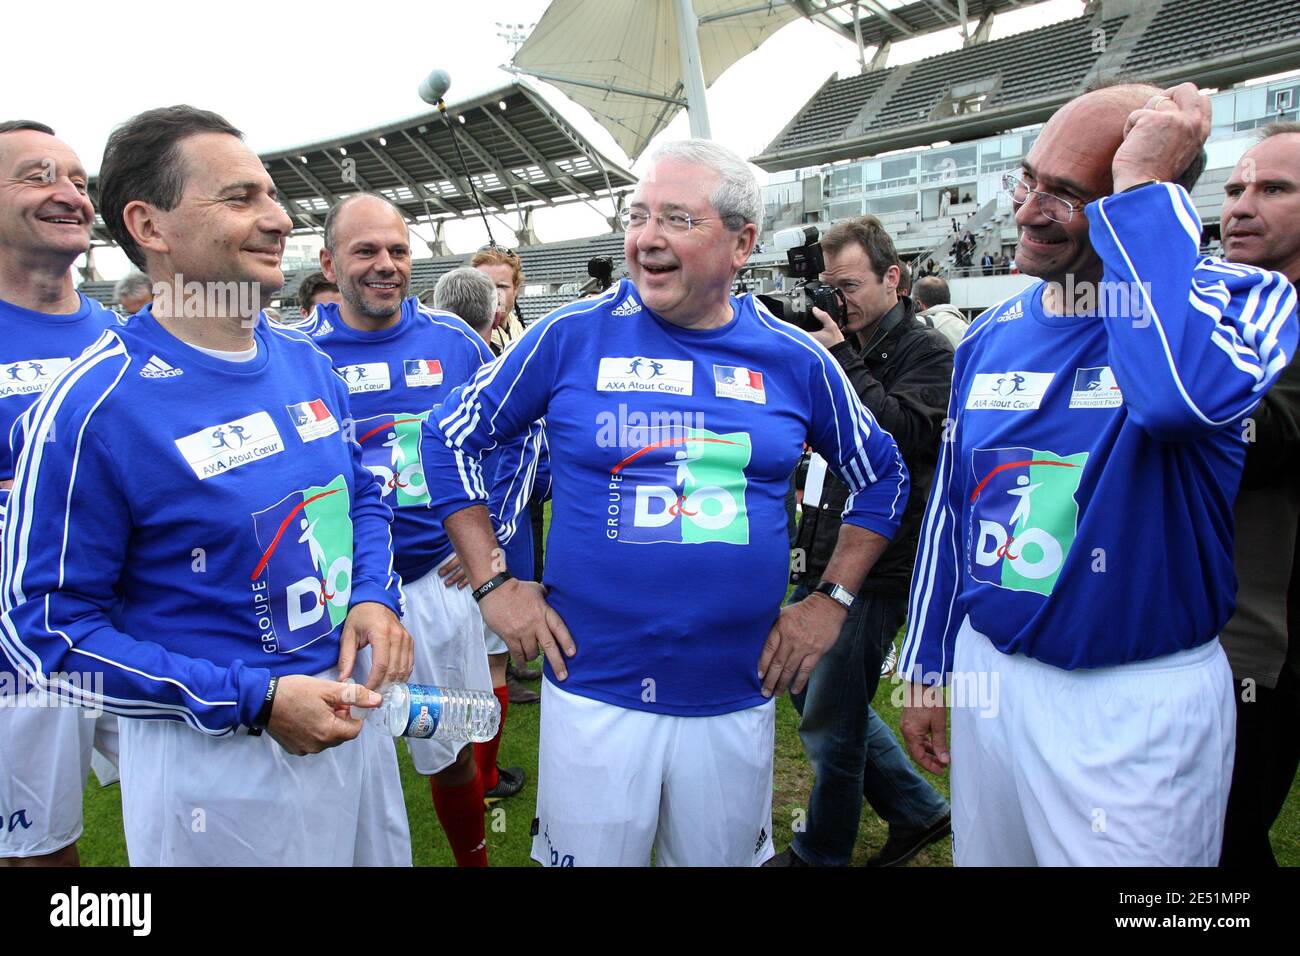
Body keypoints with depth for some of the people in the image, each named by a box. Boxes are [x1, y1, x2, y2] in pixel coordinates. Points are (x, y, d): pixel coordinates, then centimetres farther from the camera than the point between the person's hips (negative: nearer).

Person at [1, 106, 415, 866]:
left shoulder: (309, 364, 1)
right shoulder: (93, 407, -19)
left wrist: (375, 597, -7)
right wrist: (254, 699, -21)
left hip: (349, 711, 6)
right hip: (216, 757, -6)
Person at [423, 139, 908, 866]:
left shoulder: (794, 360, 0)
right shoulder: (572, 337, -5)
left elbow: (882, 476, 13)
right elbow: (452, 435, 4)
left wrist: (832, 600, 5)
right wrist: (493, 584, -2)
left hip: (736, 698, 2)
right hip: (593, 691, -1)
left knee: (723, 854, 19)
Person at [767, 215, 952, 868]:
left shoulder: (927, 353, -9)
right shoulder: (839, 342, 11)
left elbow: (903, 434, -25)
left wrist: (840, 360, -21)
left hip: (874, 565, -8)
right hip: (821, 555, 8)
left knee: (830, 723, 3)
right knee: (809, 690, 18)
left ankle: (820, 854, 27)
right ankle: (918, 810, 33)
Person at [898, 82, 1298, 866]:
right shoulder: (992, 334, 4)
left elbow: (1186, 394, -36)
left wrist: (1144, 187, -26)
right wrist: (926, 670, 12)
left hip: (1142, 702, -4)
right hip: (987, 675, 5)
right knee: (985, 852, 19)